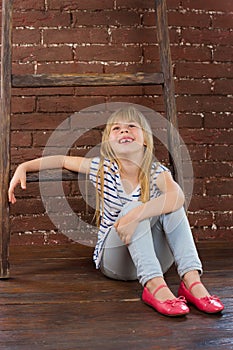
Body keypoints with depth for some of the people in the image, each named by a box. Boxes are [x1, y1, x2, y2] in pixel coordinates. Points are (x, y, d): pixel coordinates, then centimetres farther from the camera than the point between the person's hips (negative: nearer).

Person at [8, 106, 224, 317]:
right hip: (115, 261, 0)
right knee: (134, 206, -28)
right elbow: (63, 160, 11)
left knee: (168, 203, -25)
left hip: (156, 259, 1)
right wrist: (24, 167, 1)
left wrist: (135, 216, -44)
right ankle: (154, 286, -40)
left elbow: (178, 196, -32)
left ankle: (191, 280, -32)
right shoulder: (103, 169, -3)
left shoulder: (157, 172, -9)